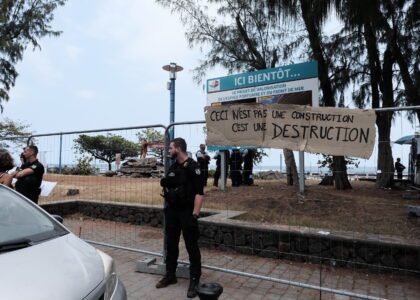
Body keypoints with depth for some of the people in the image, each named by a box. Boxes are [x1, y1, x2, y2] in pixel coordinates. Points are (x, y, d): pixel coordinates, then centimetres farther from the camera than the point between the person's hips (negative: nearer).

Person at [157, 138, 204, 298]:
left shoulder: (192, 167, -14)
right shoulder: (173, 167, 10)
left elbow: (199, 193, -19)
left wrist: (195, 214, -23)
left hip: (187, 212, -7)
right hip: (171, 211, 7)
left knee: (192, 247, 3)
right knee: (171, 244, 16)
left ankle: (194, 280, 15)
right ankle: (170, 275, 32)